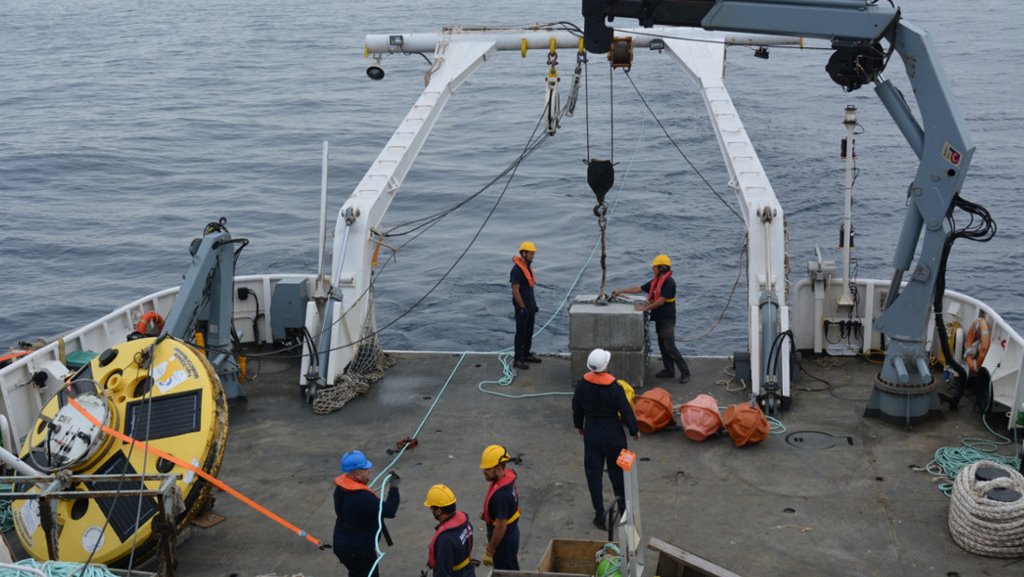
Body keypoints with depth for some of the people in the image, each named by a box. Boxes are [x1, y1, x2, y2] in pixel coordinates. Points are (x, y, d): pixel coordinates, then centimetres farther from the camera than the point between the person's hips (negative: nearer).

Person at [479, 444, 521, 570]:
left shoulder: (501, 494, -34)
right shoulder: (508, 475, -6)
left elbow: (500, 527, -27)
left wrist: (489, 551, -18)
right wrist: (487, 514, 6)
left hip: (504, 540, -9)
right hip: (512, 533, 9)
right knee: (512, 571, 24)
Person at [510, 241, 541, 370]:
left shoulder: (528, 266, 10)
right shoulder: (517, 269, -20)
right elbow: (515, 290, -22)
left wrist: (534, 304, 18)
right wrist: (523, 308, -22)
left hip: (530, 305, 9)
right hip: (522, 306, -9)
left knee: (529, 331, 16)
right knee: (521, 333, -4)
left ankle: (526, 354, 28)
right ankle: (517, 360, 2)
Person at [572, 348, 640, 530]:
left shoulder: (582, 385, -11)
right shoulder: (614, 388, -22)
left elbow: (577, 408, 3)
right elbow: (626, 411, -13)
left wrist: (579, 425, 21)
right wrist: (634, 430, 3)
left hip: (591, 435, 2)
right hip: (613, 435, -2)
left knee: (593, 474, 12)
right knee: (618, 473, 16)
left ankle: (599, 516, 16)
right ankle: (624, 510, 29)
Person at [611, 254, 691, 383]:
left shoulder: (669, 282, -17)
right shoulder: (655, 281, 11)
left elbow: (661, 300, -22)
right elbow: (639, 288, 15)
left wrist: (645, 308, -18)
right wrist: (620, 291, 14)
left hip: (667, 319, -9)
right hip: (659, 318, 9)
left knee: (670, 347, -11)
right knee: (662, 346, 12)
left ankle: (685, 371, -5)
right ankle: (669, 370, 20)